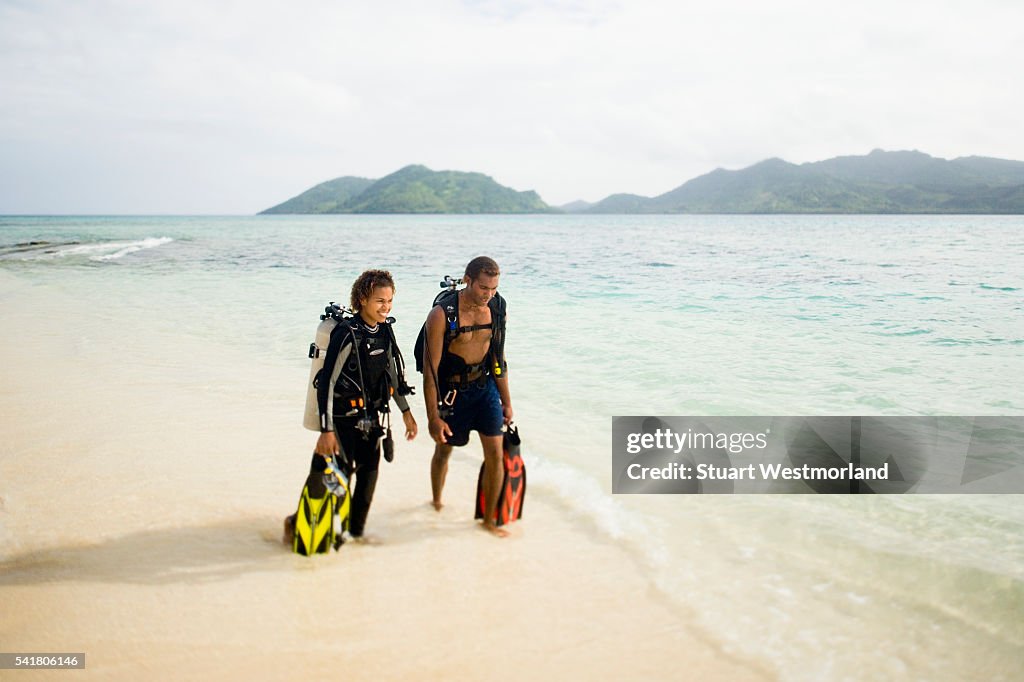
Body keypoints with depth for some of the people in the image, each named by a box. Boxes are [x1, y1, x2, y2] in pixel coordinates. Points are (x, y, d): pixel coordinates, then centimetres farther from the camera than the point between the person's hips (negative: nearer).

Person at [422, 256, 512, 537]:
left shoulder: (497, 309, -6)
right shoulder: (442, 315, -22)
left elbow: (498, 358, 7)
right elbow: (430, 369, -18)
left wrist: (506, 401, 11)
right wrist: (433, 418, -19)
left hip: (485, 387, 3)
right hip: (451, 390, -3)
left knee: (495, 453, -3)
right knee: (444, 449, 15)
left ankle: (489, 519, 13)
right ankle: (436, 503, 43)